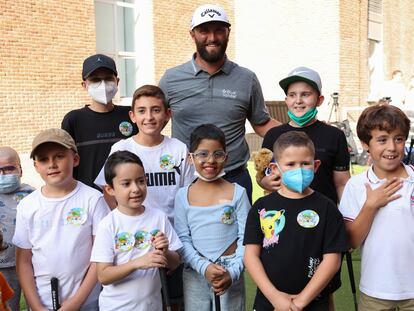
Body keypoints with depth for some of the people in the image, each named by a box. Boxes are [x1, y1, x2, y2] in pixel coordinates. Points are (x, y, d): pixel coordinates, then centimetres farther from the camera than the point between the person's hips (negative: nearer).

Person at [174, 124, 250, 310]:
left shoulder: (237, 192, -5)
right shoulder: (183, 195, -2)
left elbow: (245, 238, -5)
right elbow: (182, 239, -3)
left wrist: (234, 272, -14)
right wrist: (203, 267, -14)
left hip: (230, 273, -1)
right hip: (195, 273, 1)